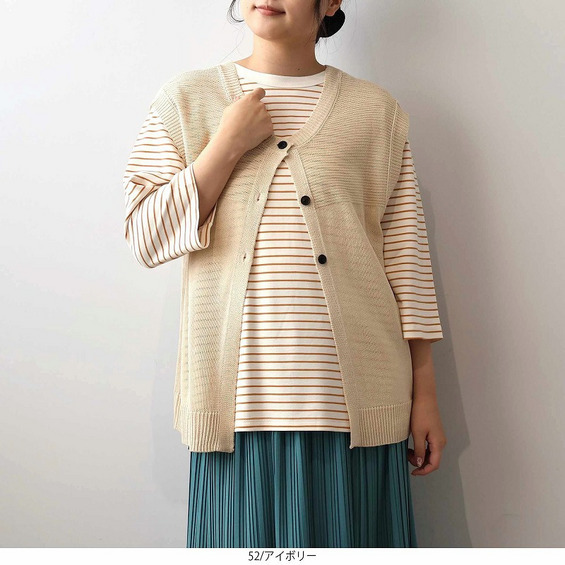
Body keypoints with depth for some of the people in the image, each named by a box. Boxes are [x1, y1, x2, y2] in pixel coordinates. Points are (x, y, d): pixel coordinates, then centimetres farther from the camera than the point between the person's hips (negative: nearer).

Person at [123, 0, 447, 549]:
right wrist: (228, 146, -7)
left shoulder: (377, 111, 8)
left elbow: (406, 258, 5)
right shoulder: (186, 101, 8)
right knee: (246, 540, 9)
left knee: (353, 538, 10)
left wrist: (425, 395, 3)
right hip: (242, 399, 0)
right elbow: (145, 240, 2)